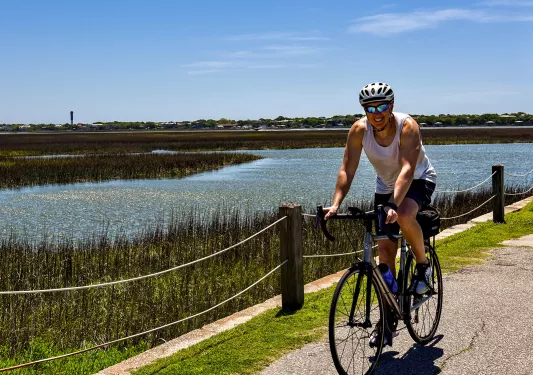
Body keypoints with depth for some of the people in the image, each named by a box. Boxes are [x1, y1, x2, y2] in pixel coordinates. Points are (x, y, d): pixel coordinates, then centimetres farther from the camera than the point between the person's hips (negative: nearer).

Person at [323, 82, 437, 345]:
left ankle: (423, 266, -8)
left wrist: (393, 205, -56)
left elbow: (407, 169, -42)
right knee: (385, 251, -3)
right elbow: (347, 170, -23)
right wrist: (336, 204, -38)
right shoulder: (359, 130, -21)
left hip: (419, 180, -4)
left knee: (404, 217, -37)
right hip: (386, 186, 4)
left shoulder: (408, 126, -31)